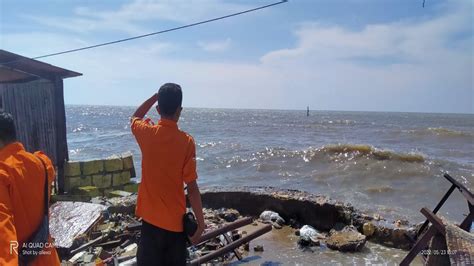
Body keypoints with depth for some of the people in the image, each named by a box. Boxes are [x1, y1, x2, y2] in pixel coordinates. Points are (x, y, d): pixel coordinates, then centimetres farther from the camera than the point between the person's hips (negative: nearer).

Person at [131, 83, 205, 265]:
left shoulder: (146, 133, -9)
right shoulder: (187, 141, -16)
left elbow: (135, 117, 18)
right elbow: (192, 188, -14)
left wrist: (157, 95, 13)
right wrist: (200, 223, -5)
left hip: (150, 218, 2)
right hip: (175, 221, -2)